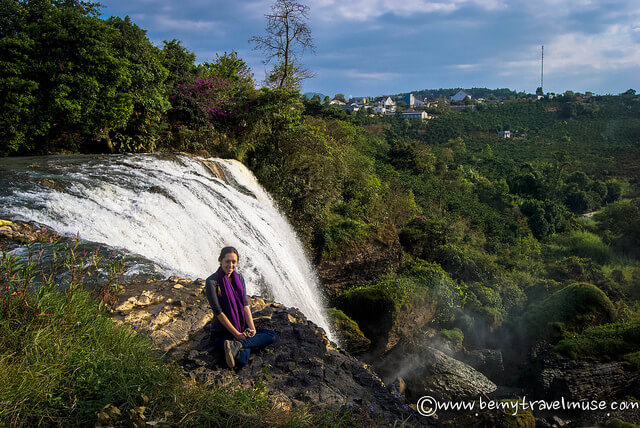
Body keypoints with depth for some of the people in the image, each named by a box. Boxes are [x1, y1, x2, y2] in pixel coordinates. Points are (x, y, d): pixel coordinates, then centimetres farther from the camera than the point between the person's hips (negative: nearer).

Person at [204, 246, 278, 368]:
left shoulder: (239, 278, 6)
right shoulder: (211, 282, -14)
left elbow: (245, 304, 3)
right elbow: (218, 312, -16)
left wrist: (251, 328, -11)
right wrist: (236, 334, -16)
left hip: (242, 328, 8)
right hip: (221, 332, -8)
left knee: (273, 336, -13)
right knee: (242, 359, -36)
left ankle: (235, 345, -20)